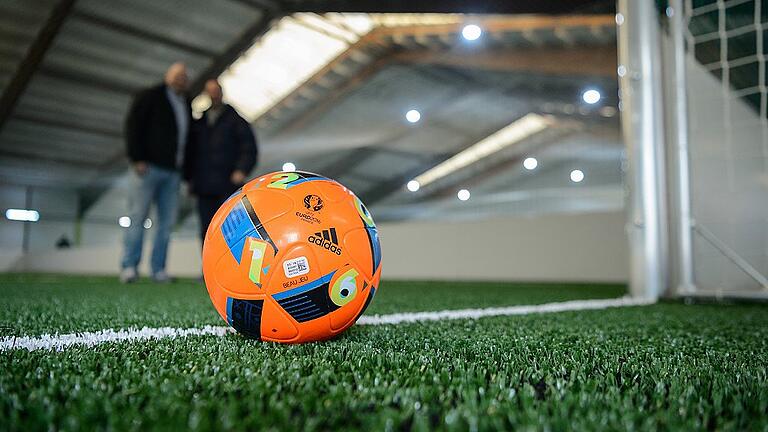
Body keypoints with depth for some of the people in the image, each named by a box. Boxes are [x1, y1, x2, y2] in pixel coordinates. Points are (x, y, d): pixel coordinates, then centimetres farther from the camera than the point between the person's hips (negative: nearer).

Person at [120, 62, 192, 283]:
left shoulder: (186, 105, 20)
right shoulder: (150, 97, 2)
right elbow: (132, 126, -5)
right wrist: (137, 159, -14)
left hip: (172, 172, 6)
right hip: (149, 167, -6)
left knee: (167, 221, 1)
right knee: (138, 217, -7)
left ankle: (158, 269, 4)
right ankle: (129, 267, -4)